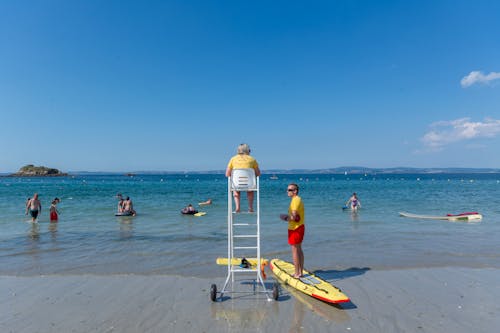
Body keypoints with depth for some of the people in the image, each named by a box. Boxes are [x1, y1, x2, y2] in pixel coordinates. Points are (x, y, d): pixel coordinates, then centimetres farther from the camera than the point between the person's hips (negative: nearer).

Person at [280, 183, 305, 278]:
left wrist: (286, 217, -10)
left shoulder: (295, 200, -19)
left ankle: (297, 274, 5)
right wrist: (289, 217, 5)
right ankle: (300, 272, 23)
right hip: (300, 227, 10)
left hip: (295, 229, -10)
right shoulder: (298, 199, 14)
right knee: (299, 250, 15)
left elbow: (293, 217, -26)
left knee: (295, 251, -2)